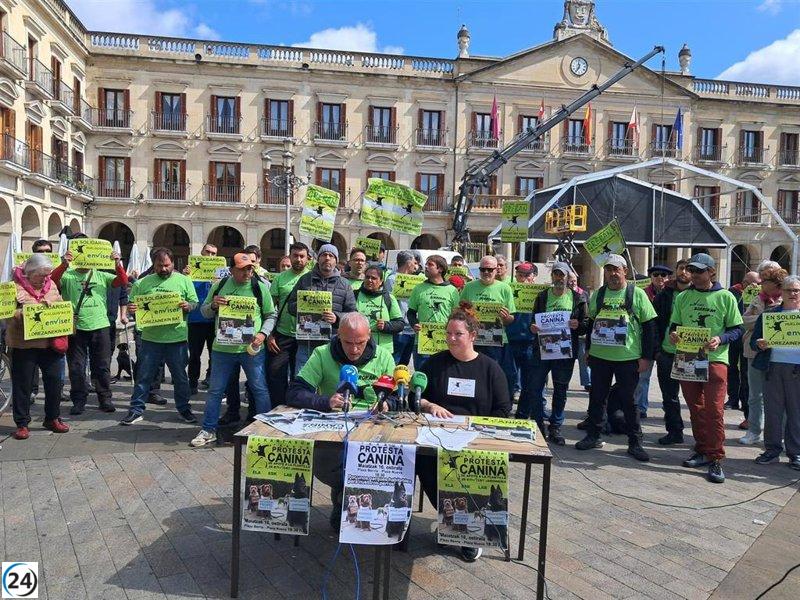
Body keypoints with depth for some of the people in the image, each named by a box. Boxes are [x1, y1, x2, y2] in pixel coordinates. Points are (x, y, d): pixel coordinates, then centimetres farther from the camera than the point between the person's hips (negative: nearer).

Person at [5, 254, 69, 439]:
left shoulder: (51, 284, 10)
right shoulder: (16, 287, -6)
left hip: (50, 343, 4)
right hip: (24, 345, -4)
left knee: (54, 381, 8)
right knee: (23, 384, 5)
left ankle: (53, 418, 24)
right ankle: (22, 424, 17)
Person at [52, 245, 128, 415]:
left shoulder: (102, 276, 9)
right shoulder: (67, 276, 3)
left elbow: (123, 281, -1)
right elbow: (52, 281, -15)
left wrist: (118, 264, -17)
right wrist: (64, 264, -29)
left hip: (100, 326, 1)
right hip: (76, 328, -1)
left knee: (102, 366, 8)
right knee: (76, 367, 6)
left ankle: (105, 399, 18)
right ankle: (79, 401, 17)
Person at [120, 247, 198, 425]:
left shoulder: (184, 280, 3)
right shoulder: (142, 283, 4)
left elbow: (194, 302, 6)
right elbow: (132, 304, 7)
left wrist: (187, 306, -16)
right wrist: (130, 309, -15)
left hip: (177, 338, 0)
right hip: (151, 338, 0)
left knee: (180, 377, 11)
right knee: (144, 376, 7)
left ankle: (184, 409, 26)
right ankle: (136, 410, 19)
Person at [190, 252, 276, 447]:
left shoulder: (260, 287, -2)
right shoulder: (219, 286, 3)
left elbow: (271, 315, 4)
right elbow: (205, 312, 11)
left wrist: (263, 333, -11)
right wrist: (213, 305, -11)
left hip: (251, 348, -1)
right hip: (223, 347, 1)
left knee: (260, 389, 7)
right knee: (215, 390, 9)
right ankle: (208, 430, 23)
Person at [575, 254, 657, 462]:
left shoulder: (637, 294, -4)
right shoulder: (598, 294, 7)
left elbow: (649, 326, -4)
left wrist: (646, 356, -7)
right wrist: (588, 350, 14)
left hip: (628, 358, -3)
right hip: (600, 357, 4)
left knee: (628, 400, 4)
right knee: (597, 397, 11)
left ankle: (635, 443, 16)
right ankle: (593, 436, 24)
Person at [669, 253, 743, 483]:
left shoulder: (725, 297, 0)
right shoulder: (683, 297, 10)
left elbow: (737, 329, 1)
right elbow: (674, 324, 14)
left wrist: (720, 339, -18)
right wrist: (672, 334, -8)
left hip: (715, 359, -4)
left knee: (714, 410, -6)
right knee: (695, 408, 11)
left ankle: (715, 459, 2)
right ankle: (702, 451, 24)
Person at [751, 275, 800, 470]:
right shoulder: (768, 314, 12)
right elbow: (754, 340, 11)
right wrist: (760, 345, -11)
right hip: (773, 366, 2)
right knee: (772, 411, 5)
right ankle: (772, 449, 15)